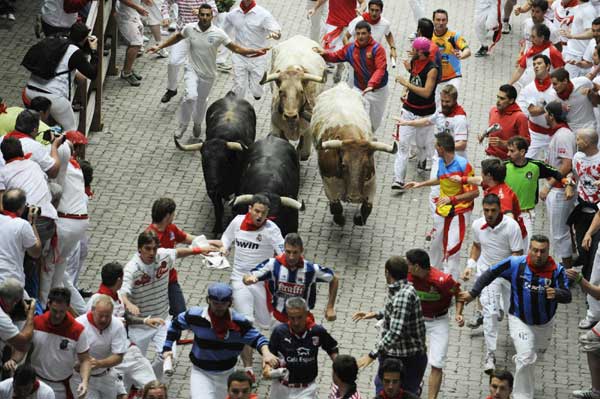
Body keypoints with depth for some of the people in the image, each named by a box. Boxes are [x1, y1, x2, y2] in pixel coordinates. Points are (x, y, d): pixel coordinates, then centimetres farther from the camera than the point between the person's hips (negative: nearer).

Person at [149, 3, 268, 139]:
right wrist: (160, 47, 7)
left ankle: (197, 123, 49)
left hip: (208, 73, 1)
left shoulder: (218, 34, -17)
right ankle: (183, 124, 0)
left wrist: (255, 51, -24)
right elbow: (177, 37, 9)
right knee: (191, 96, -23)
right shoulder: (189, 28, -12)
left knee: (202, 100, 18)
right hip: (192, 69, -1)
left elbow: (236, 48, -12)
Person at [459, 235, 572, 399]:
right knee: (526, 360, -16)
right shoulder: (516, 264, -19)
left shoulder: (557, 270, -18)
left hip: (545, 324, 3)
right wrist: (473, 293, -11)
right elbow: (490, 274, -9)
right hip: (520, 321, -3)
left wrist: (556, 294, -48)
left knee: (535, 357, 23)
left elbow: (567, 296, -26)